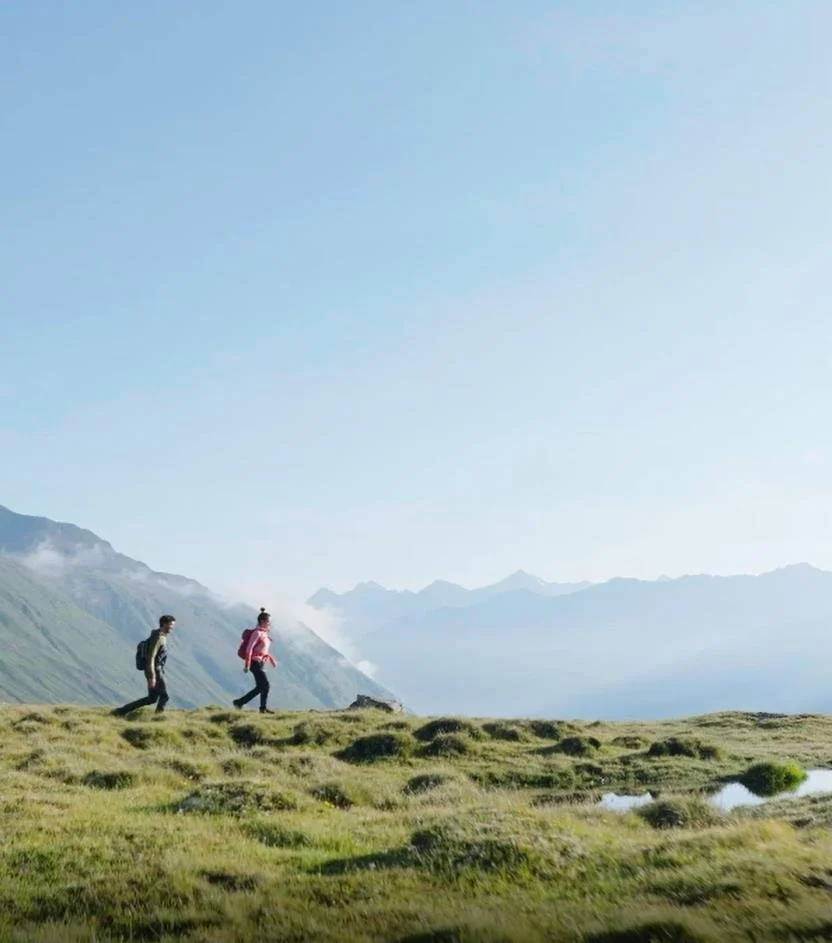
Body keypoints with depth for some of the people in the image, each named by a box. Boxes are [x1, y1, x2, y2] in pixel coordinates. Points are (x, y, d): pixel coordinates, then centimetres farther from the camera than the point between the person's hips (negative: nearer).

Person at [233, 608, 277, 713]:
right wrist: (247, 665, -22)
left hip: (261, 663, 9)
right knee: (265, 685, -8)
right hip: (256, 663, -9)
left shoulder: (264, 633, 12)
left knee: (261, 687, 9)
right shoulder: (257, 633, -15)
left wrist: (271, 660, 18)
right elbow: (249, 648, -20)